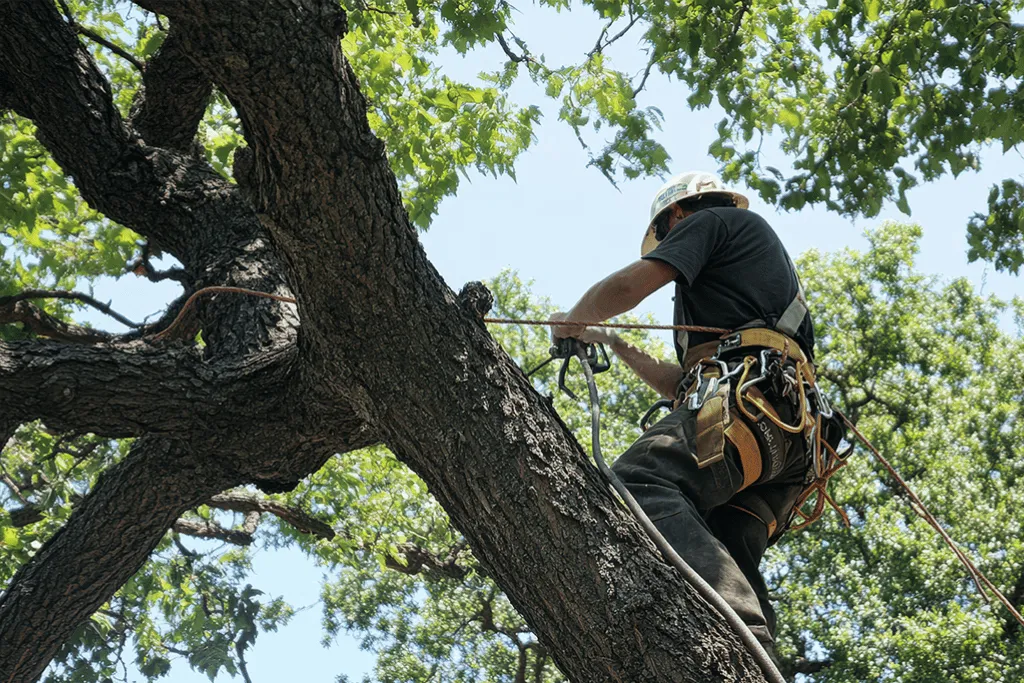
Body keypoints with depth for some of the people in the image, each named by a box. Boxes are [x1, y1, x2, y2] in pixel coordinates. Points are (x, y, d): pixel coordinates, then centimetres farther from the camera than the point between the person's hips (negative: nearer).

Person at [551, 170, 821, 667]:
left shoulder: (714, 221, 17)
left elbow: (627, 286, 2)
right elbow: (687, 386, 42)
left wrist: (572, 322, 23)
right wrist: (616, 347, 50)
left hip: (745, 399, -10)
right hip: (789, 431, 10)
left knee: (637, 485, -31)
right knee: (727, 568, -5)